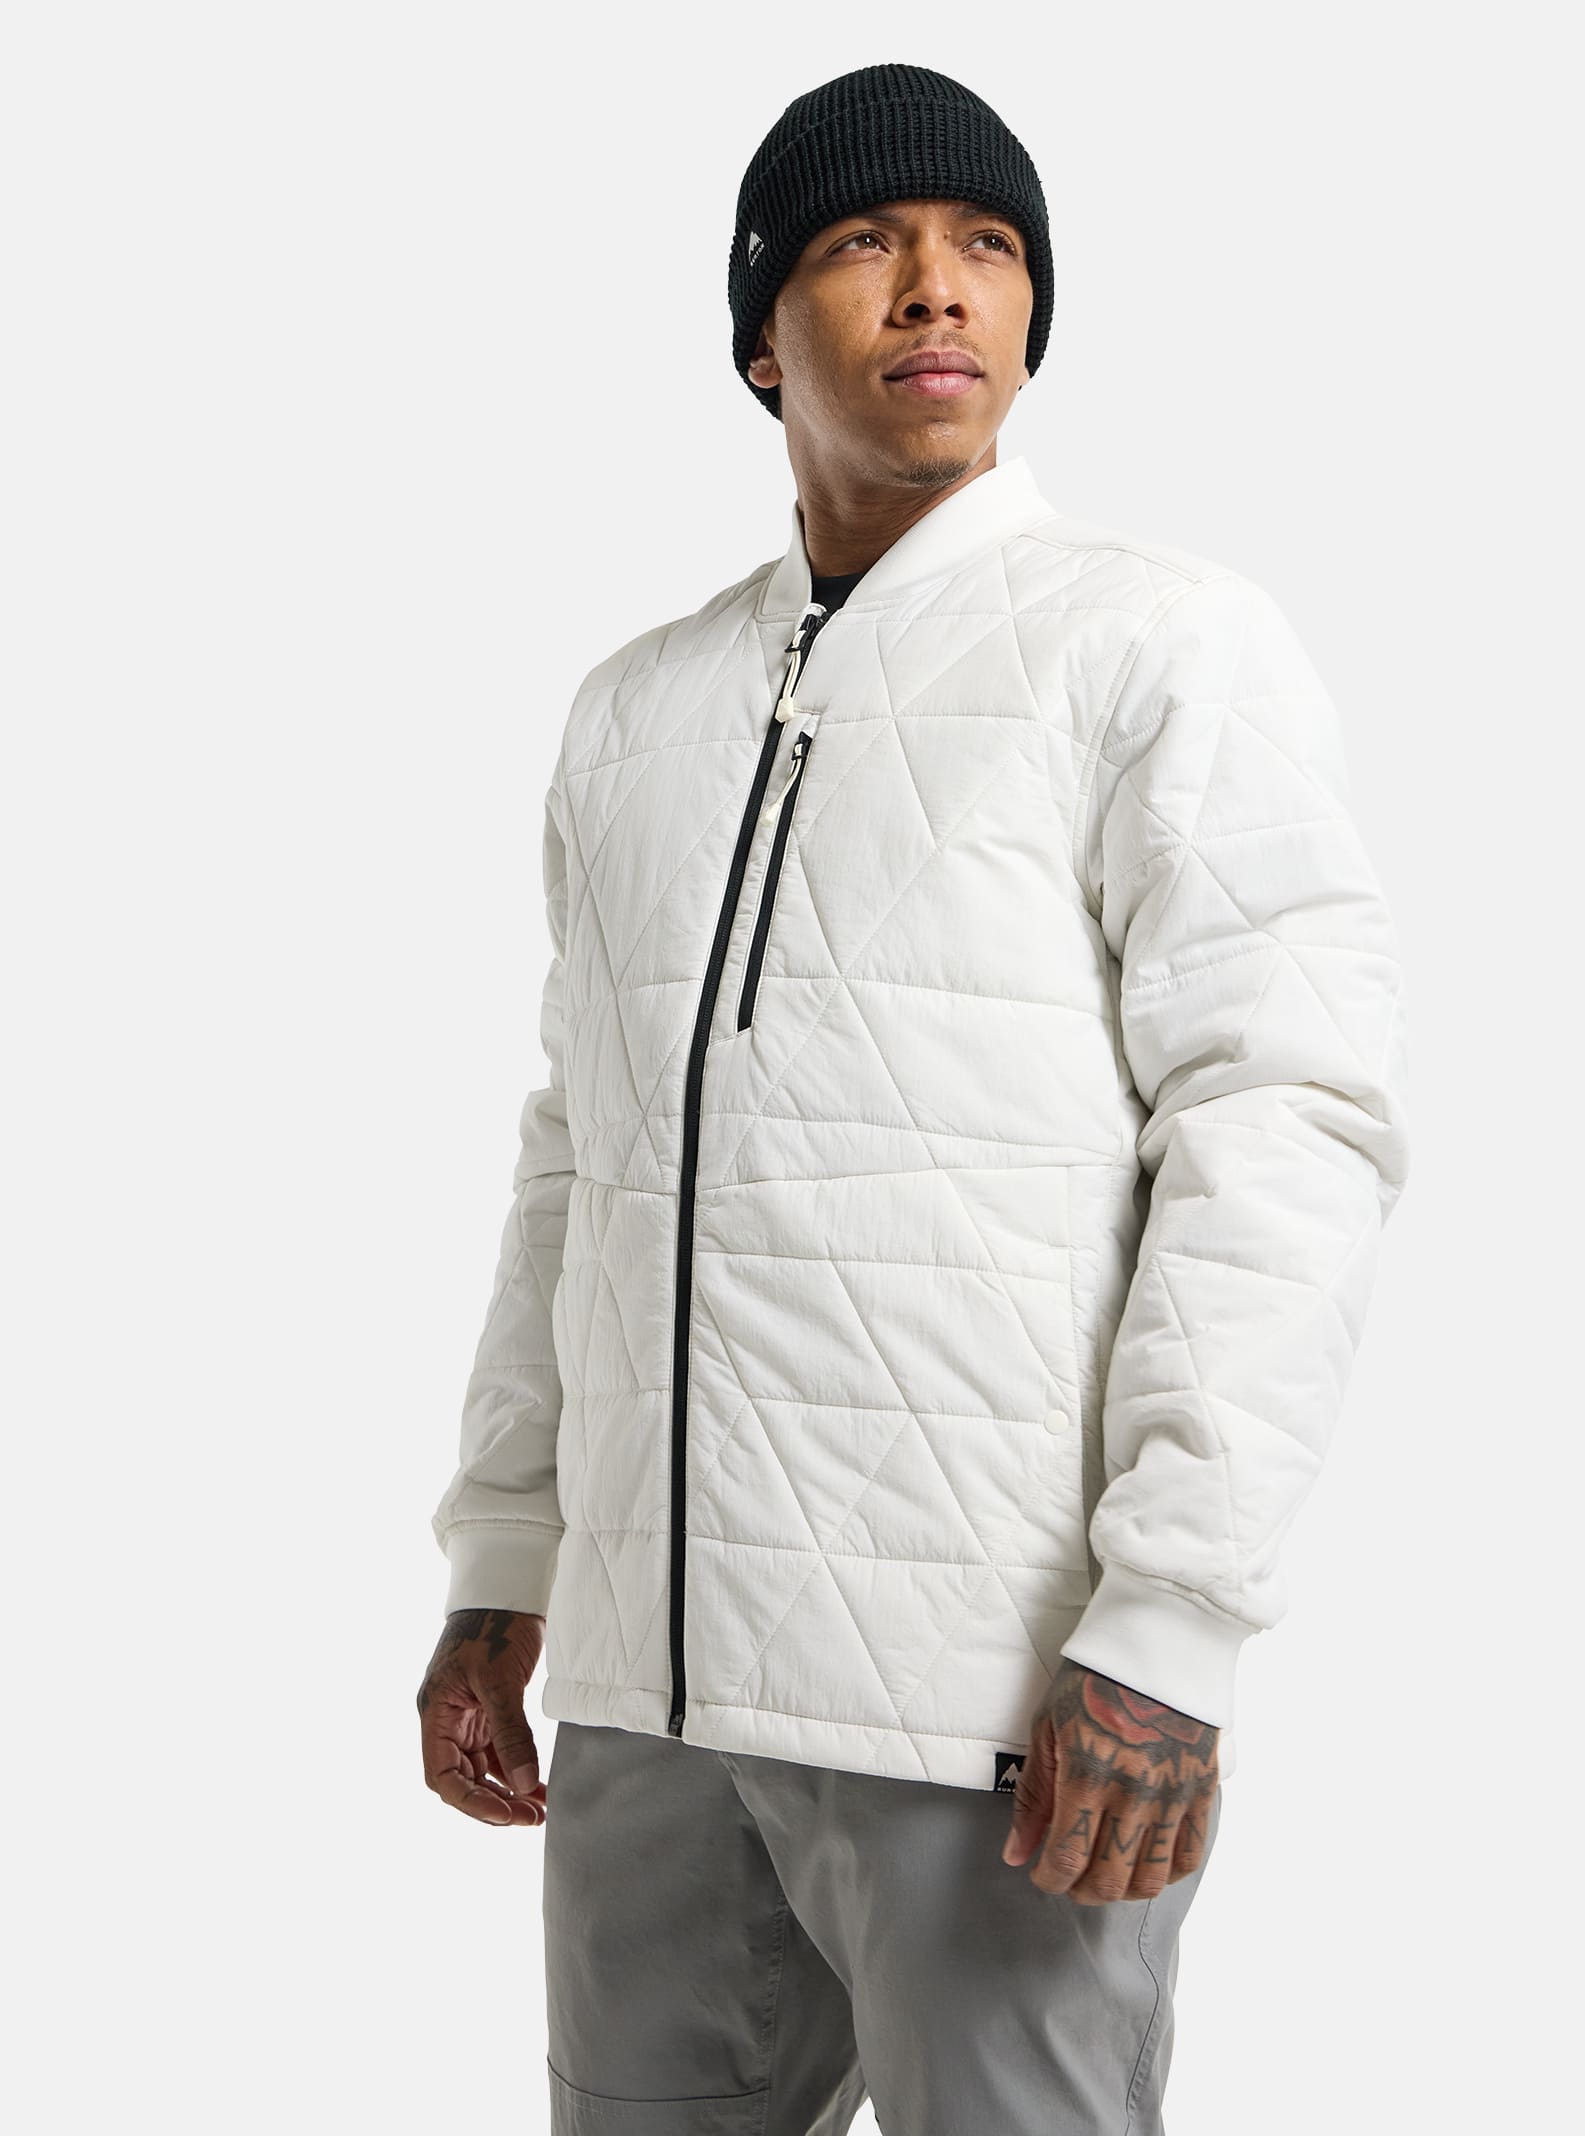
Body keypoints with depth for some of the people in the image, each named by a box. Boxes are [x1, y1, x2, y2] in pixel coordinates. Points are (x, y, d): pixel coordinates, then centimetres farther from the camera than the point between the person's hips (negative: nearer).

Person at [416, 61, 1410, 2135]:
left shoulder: (1158, 640, -3)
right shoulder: (638, 710, 15)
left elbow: (1283, 1122, -12)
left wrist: (1166, 1627, -19)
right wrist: (500, 1569, 15)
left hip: (1003, 1689, -5)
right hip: (653, 1686, 6)